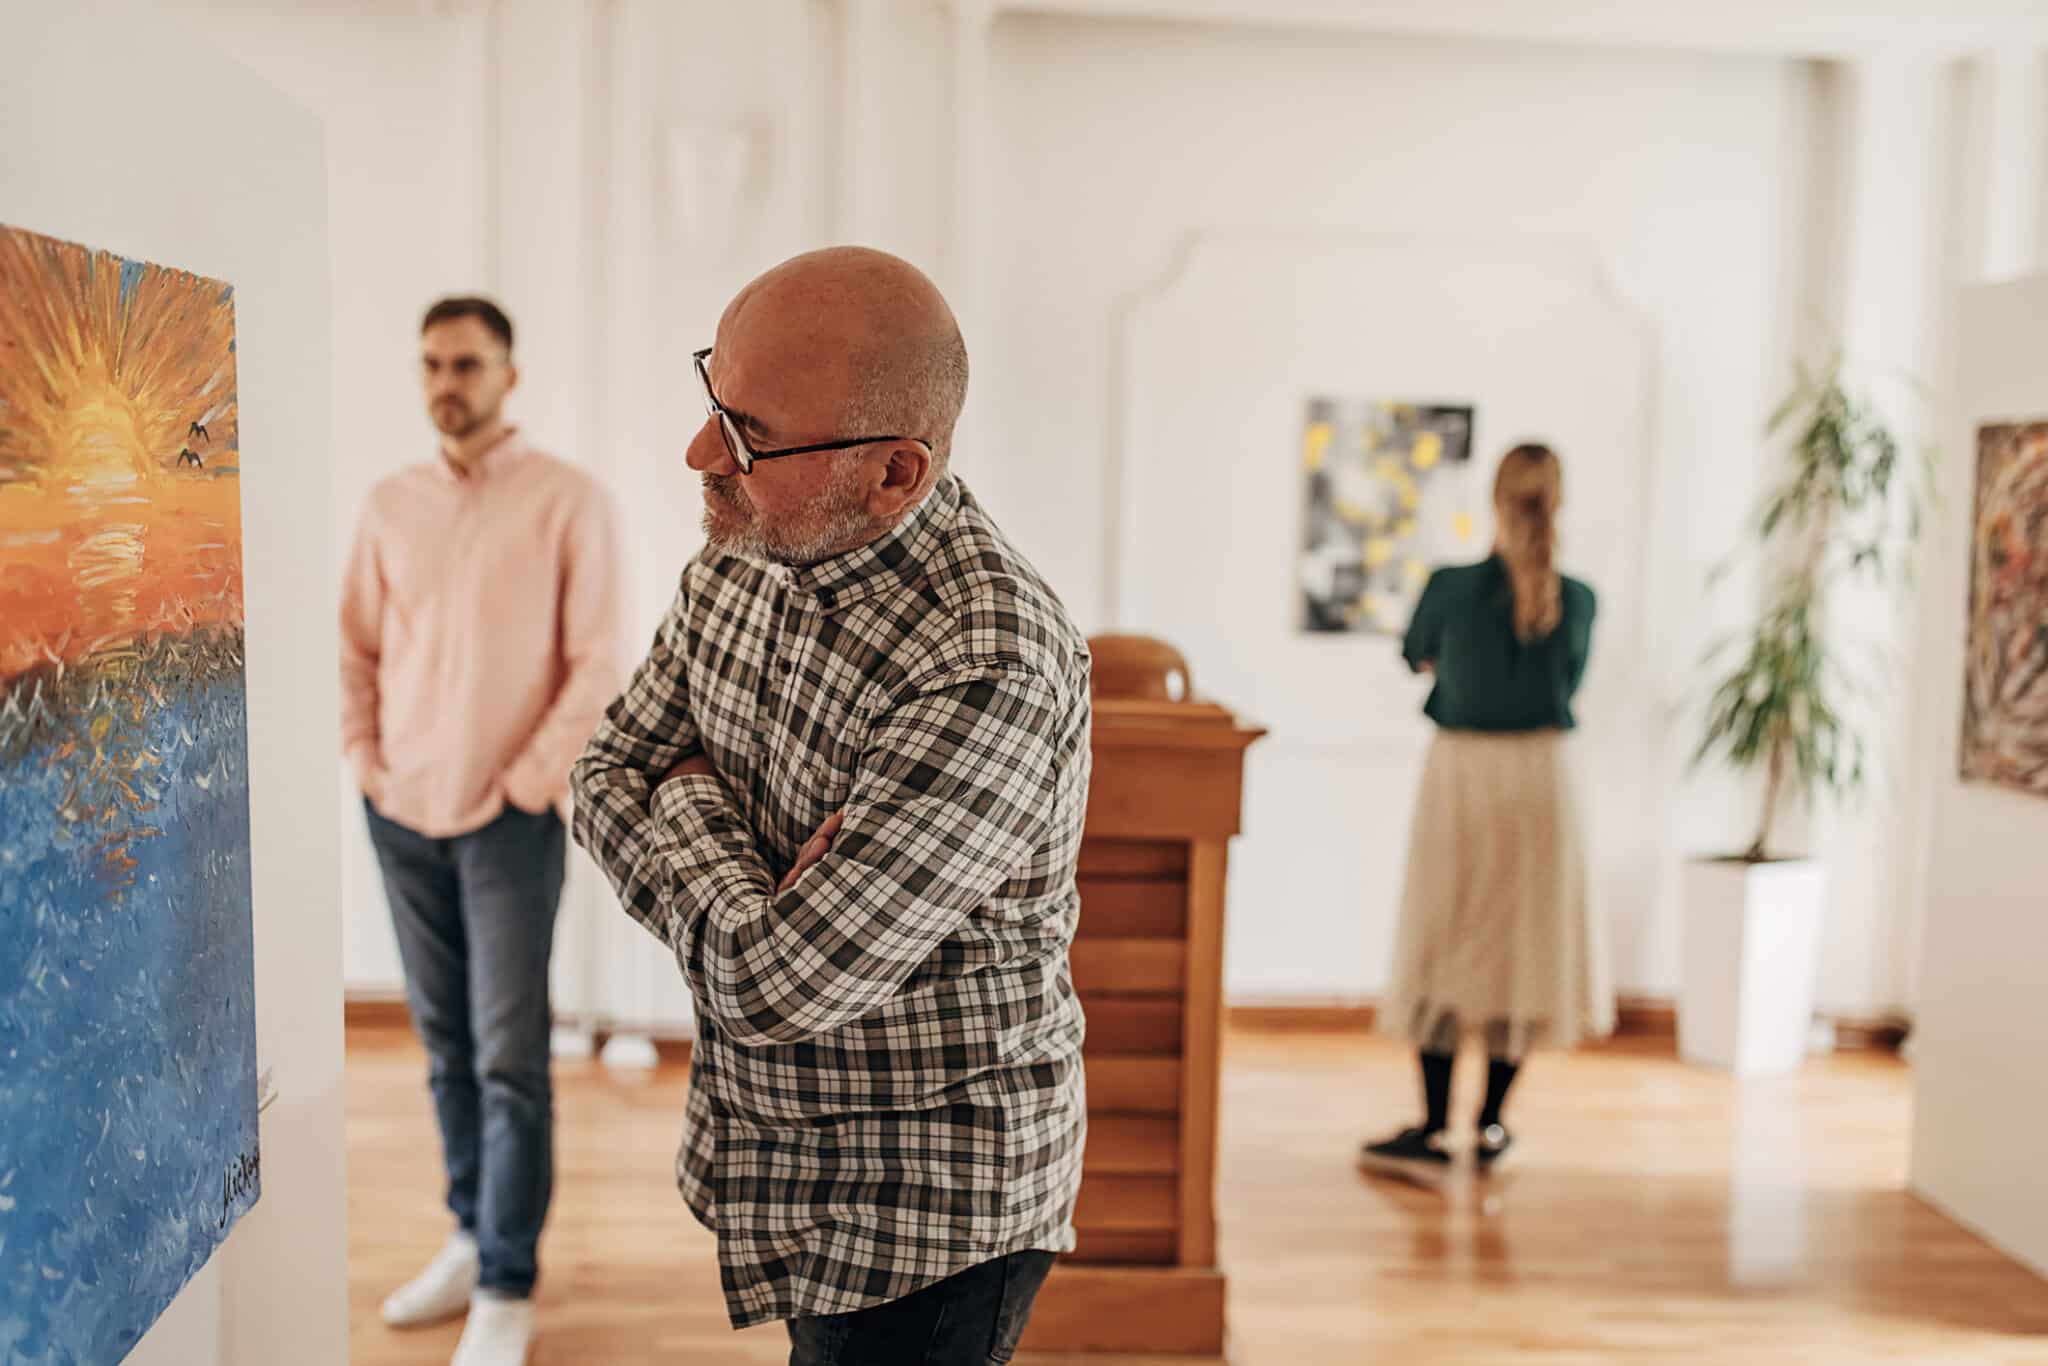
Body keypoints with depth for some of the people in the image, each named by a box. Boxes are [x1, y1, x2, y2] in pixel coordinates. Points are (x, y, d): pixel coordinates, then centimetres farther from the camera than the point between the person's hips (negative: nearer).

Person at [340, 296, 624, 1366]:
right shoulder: (389, 503, 8)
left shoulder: (568, 499, -6)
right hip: (401, 815, 5)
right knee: (444, 1043, 13)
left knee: (509, 1057, -2)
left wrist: (530, 778, -12)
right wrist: (361, 755, 3)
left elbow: (595, 661, -8)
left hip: (509, 819, -4)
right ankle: (472, 1237, 27)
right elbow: (357, 644, 15)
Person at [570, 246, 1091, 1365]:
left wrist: (688, 808, -14)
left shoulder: (988, 676, -34)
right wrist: (753, 894, -17)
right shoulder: (746, 550, -5)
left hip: (928, 1200, -8)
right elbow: (605, 783, 2)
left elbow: (773, 986, -32)